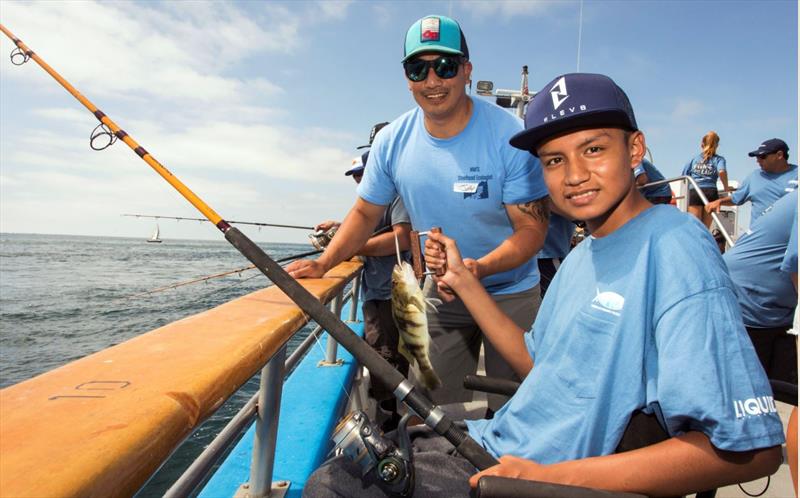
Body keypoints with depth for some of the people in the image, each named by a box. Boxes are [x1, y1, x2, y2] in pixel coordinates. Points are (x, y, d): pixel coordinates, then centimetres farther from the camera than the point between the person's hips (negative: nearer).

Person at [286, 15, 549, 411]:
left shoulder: (509, 136, -20)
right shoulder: (392, 141, -8)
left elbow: (532, 227, -18)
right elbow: (365, 213, 2)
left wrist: (480, 268, -36)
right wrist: (322, 263, -11)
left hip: (510, 292, -2)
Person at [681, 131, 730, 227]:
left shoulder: (693, 159, 17)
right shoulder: (719, 159, 11)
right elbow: (721, 172, -10)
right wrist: (726, 187, 4)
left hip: (694, 192, 0)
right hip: (710, 192, 0)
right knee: (705, 228, 6)